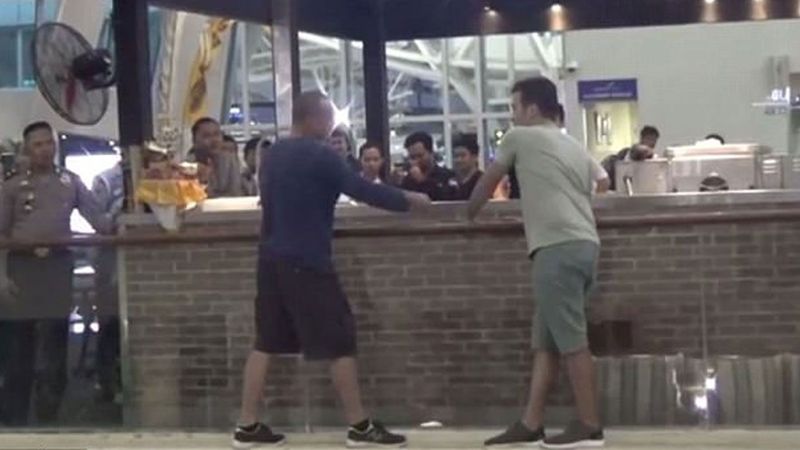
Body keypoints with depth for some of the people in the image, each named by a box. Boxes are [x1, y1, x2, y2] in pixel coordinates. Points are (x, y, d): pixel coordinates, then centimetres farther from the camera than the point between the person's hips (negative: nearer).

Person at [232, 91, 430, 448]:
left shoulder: (271, 155, 12)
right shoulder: (319, 155, -11)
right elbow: (362, 190, -12)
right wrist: (408, 201, -1)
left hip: (272, 258, 8)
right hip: (306, 261, -8)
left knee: (266, 342, 9)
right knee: (340, 342, -1)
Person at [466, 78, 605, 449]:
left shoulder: (520, 137, 7)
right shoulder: (576, 149, 25)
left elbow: (488, 182, 22)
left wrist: (470, 211, 41)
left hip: (558, 248, -8)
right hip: (582, 245, 8)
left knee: (571, 340, -7)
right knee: (547, 340, 9)